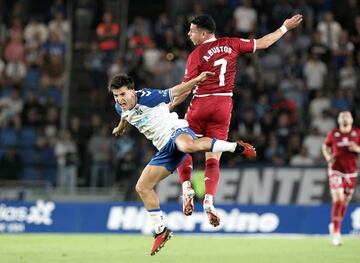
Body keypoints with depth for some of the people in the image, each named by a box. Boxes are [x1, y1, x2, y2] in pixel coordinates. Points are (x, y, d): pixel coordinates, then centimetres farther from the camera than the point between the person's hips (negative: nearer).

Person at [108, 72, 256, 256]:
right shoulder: (121, 108, 6)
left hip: (176, 131, -8)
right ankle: (160, 230, 14)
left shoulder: (146, 97, -15)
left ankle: (235, 147, -28)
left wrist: (197, 80, -18)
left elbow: (175, 92, -8)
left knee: (187, 146, -45)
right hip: (165, 149, 8)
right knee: (142, 187, 2)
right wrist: (120, 128, 52)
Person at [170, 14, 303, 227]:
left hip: (201, 105, -3)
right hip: (224, 105, 3)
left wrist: (170, 106, 4)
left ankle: (187, 187, -4)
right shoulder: (231, 44, 5)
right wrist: (285, 28, 27)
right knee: (213, 158, 3)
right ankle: (209, 200, -13)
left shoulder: (196, 55, -6)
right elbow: (262, 43, 15)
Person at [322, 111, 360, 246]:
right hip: (336, 170, -2)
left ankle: (334, 226, 33)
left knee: (345, 202, 10)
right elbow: (325, 146, 15)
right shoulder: (333, 134, 1)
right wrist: (328, 156, -4)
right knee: (338, 200, -16)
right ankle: (336, 232, -11)